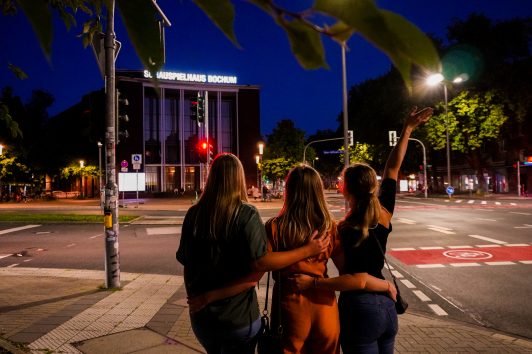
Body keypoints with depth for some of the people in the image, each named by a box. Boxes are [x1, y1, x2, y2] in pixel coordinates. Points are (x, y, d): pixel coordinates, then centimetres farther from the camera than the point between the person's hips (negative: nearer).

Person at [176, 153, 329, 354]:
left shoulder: (194, 213, -5)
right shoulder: (246, 214, -17)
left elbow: (184, 259, 1)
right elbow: (260, 262, -22)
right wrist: (308, 250, -15)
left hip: (201, 313, 4)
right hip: (237, 315, -3)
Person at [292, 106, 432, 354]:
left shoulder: (347, 230, -21)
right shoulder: (384, 213, -5)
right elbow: (392, 169, 4)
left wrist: (312, 282, -27)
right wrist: (407, 129, 10)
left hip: (360, 309, -6)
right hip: (386, 306, 6)